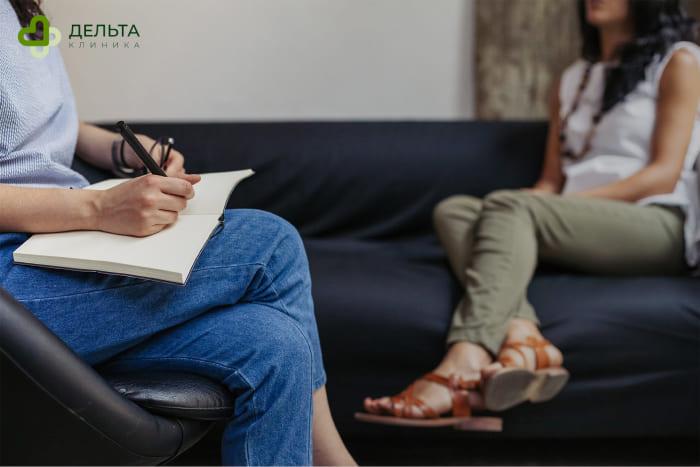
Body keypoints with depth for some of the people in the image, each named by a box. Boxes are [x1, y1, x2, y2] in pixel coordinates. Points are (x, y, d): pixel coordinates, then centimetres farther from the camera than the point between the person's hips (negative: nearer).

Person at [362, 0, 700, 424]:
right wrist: (538, 200, -4)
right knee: (454, 209, -19)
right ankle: (524, 340, -43)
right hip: (581, 228, 6)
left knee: (507, 205, -30)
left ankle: (462, 367, -48)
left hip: (657, 227, -5)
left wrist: (577, 199, -13)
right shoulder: (573, 79, 27)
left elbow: (664, 175, -2)